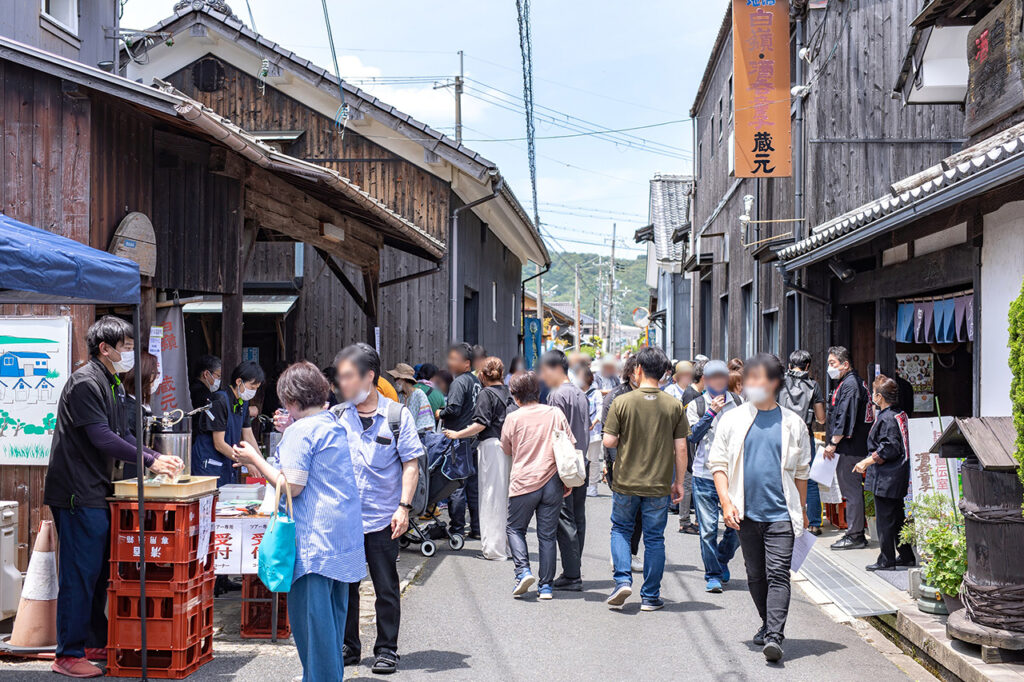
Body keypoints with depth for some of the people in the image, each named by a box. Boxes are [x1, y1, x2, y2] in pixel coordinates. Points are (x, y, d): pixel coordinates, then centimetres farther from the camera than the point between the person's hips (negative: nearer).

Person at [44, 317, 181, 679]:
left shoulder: (114, 386, 16)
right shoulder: (85, 382, -16)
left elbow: (122, 435, 17)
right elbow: (103, 439, -21)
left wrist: (160, 458, 3)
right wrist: (150, 461, -18)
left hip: (98, 492, 10)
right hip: (77, 493, -10)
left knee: (99, 571, 15)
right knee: (79, 573, -6)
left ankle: (95, 644, 24)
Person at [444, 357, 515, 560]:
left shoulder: (486, 394, -7)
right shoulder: (508, 393, 12)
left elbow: (481, 424, -14)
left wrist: (457, 435, -7)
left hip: (492, 446, -7)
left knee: (491, 495, -1)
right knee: (506, 495, 13)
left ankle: (494, 548, 1)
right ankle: (508, 544, 19)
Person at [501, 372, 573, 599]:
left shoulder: (513, 418, -4)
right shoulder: (555, 414, 2)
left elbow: (506, 450, 10)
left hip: (524, 483, -2)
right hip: (552, 482, 2)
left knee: (515, 528, 14)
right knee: (547, 535, 7)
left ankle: (523, 571, -5)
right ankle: (546, 586, 8)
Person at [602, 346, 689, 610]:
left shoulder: (622, 402, -9)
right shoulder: (674, 405, -4)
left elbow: (608, 441, -10)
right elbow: (681, 448, -3)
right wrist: (678, 482, 7)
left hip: (626, 482, -1)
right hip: (659, 486, 1)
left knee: (620, 530, 18)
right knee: (654, 538, 10)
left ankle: (623, 579, 2)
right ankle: (650, 596, 14)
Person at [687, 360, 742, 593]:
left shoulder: (738, 402, 8)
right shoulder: (696, 405, 3)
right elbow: (693, 436, -8)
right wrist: (711, 412, -14)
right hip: (705, 475, -2)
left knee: (737, 525, 2)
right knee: (708, 528, -2)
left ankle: (723, 559, 30)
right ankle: (713, 575, 9)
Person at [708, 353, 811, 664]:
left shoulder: (793, 423, 6)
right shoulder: (733, 420, 6)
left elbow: (801, 471, 13)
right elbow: (718, 463, 6)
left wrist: (802, 510, 14)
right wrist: (726, 501, -5)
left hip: (781, 513, -2)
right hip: (746, 513, 2)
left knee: (778, 574, -12)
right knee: (755, 575, 12)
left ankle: (774, 636, -16)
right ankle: (768, 624, 30)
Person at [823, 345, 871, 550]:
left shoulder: (850, 384, -15)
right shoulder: (846, 382, 18)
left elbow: (845, 418, -21)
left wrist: (833, 443, -18)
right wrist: (832, 442, 21)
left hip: (849, 448, -11)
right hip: (849, 447, 11)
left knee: (851, 490, -6)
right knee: (852, 489, 13)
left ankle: (855, 536, -3)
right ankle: (856, 533, 19)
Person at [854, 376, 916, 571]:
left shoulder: (887, 419, -19)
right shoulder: (899, 414, 11)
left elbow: (889, 449, -23)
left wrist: (867, 462, -17)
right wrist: (869, 462, 22)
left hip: (886, 479, -10)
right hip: (898, 477, 10)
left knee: (885, 519, -2)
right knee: (897, 517, 17)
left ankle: (886, 560, 4)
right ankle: (906, 556, 24)